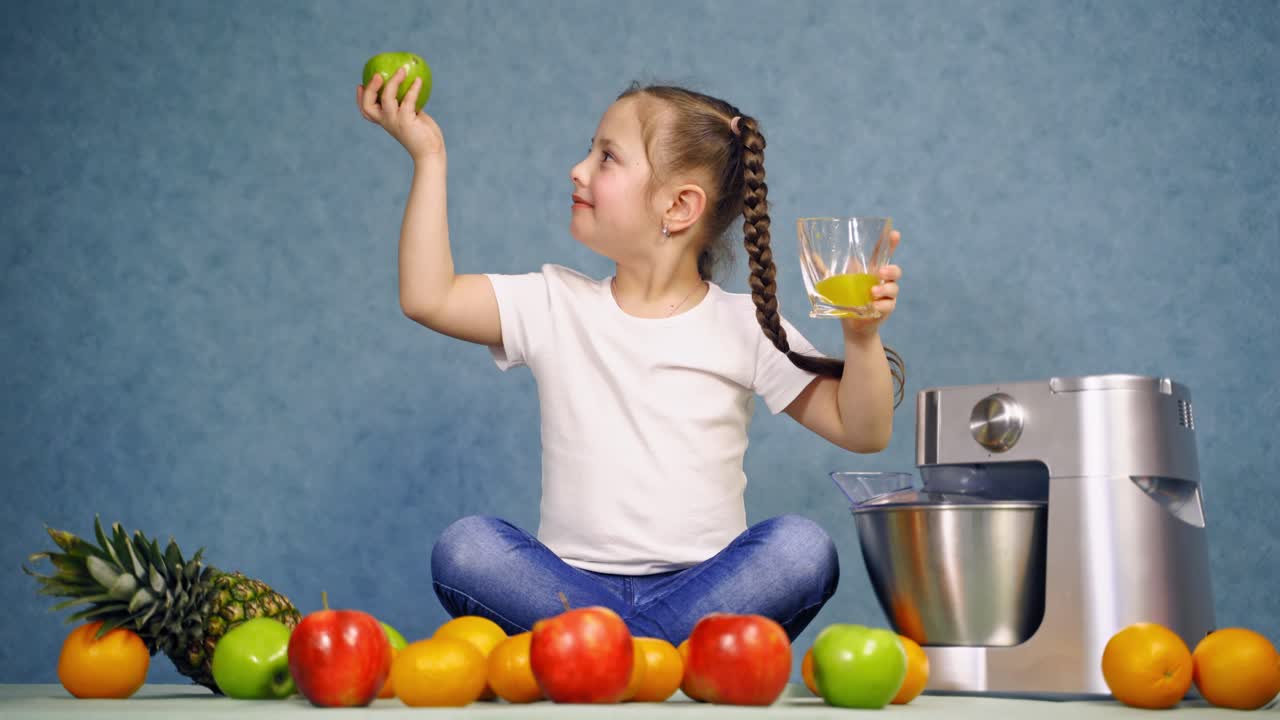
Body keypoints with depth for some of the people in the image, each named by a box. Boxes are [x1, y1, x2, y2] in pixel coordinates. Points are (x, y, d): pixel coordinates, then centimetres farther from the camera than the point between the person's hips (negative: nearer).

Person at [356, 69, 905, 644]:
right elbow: (427, 297, -6)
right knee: (462, 547, -26)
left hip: (702, 587, -1)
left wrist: (862, 337, -20)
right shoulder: (556, 306, 6)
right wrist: (428, 157, -2)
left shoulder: (745, 327, 1)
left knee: (804, 548, -29)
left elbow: (861, 432, -1)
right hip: (573, 584, 1)